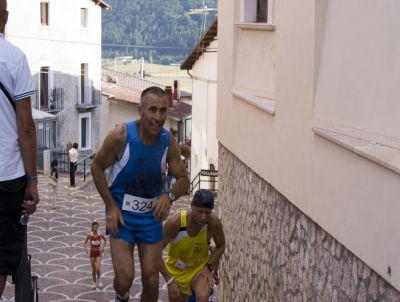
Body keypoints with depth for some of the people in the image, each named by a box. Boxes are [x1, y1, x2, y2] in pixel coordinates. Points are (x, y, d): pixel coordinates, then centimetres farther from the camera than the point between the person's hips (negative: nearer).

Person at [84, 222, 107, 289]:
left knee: (98, 269, -13)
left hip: (98, 253, -1)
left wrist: (103, 247, 0)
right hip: (92, 253, 1)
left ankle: (98, 280, 15)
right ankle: (94, 282, 24)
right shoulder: (89, 235, -10)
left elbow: (105, 241, 10)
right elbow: (85, 243, 2)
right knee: (93, 270, 7)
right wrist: (86, 248, -13)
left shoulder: (100, 234, -9)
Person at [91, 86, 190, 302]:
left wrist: (169, 196, -23)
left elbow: (183, 179, 0)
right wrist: (111, 206, -12)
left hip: (151, 214, 3)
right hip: (120, 213, -3)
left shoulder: (169, 142, -11)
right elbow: (97, 167, -7)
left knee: (151, 280, 5)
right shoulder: (120, 136, -20)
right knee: (125, 278, -11)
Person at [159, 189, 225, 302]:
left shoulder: (214, 222, -27)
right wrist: (169, 280, -27)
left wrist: (209, 267, -15)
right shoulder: (175, 222, -33)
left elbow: (220, 246, -4)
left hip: (200, 266, 0)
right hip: (177, 270, 0)